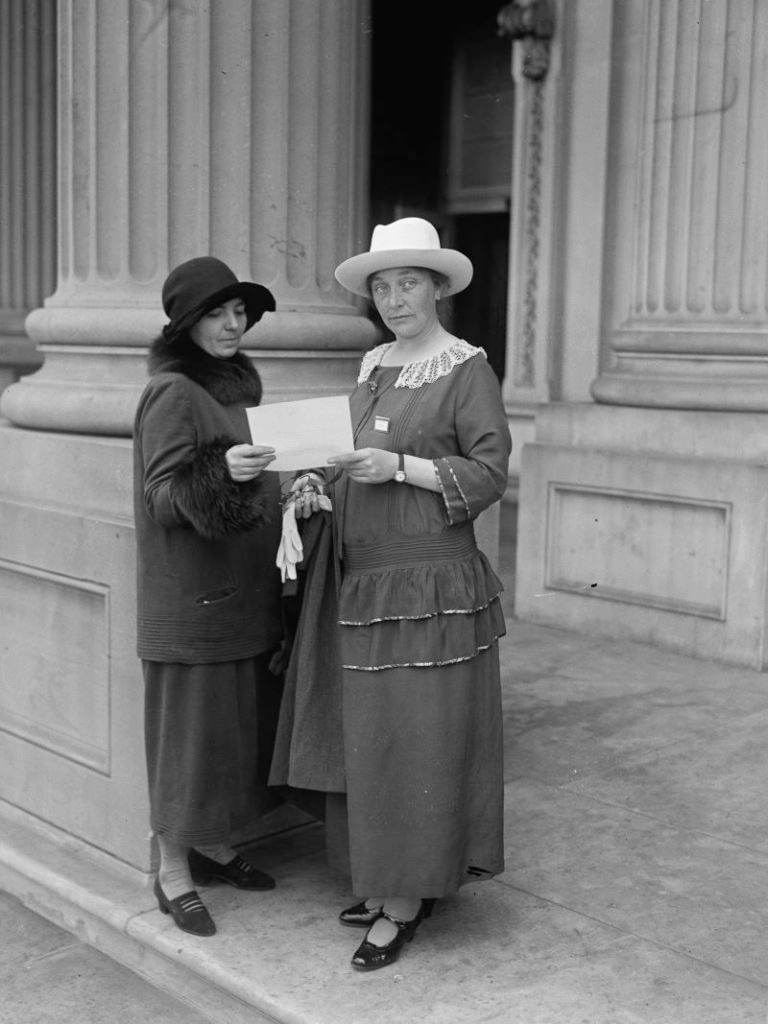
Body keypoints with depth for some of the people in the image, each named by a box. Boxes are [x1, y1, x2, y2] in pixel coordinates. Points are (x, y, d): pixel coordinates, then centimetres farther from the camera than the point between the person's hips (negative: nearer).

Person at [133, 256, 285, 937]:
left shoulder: (239, 383, 12)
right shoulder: (172, 394, -13)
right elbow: (162, 497, -18)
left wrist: (285, 481, 9)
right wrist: (222, 472, -32)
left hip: (246, 590, 8)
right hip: (192, 594, -8)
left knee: (243, 721, 15)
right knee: (191, 725, 1)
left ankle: (213, 847, 31)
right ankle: (174, 872, 15)